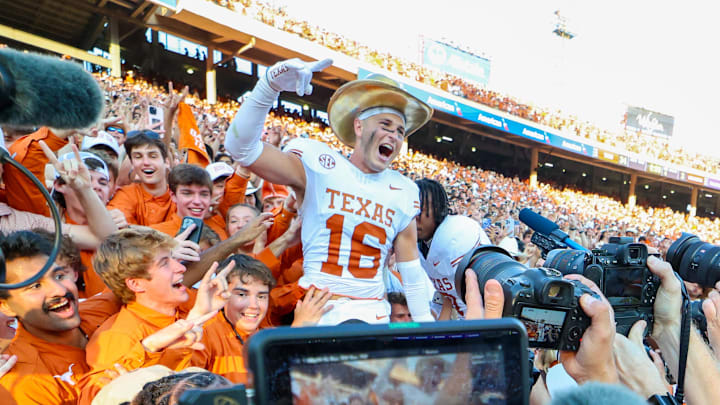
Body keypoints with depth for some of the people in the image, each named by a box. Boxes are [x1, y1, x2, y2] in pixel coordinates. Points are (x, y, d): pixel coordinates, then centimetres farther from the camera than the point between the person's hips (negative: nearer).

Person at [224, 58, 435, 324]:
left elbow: (410, 264, 16)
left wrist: (424, 322, 17)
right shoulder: (319, 167, -5)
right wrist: (270, 86, -30)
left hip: (374, 313, 3)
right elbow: (241, 148, -17)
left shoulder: (403, 192, 8)